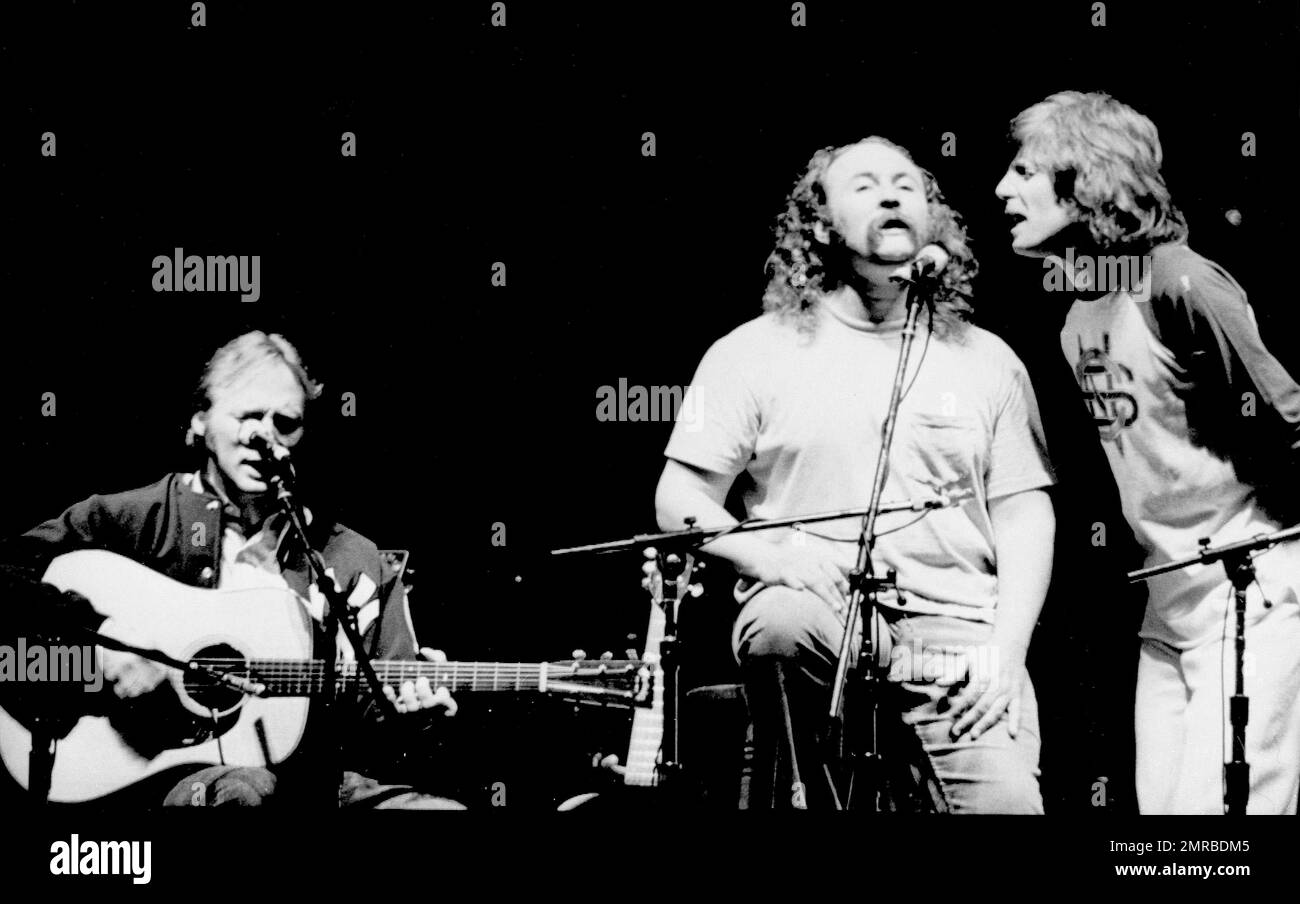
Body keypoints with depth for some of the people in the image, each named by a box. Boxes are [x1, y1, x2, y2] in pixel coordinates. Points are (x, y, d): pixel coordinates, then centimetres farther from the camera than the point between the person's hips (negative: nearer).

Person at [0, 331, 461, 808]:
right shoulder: (147, 518, 6)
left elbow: (366, 729, 15)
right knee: (242, 789, -39)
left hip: (308, 777, 3)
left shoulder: (353, 562, 13)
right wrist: (102, 628, -16)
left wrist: (403, 710, -8)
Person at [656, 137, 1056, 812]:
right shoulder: (754, 352, 7)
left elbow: (1025, 517, 10)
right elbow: (680, 499, 6)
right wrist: (770, 554, -14)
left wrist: (1005, 653, -4)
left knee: (1006, 802, -23)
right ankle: (794, 795, -16)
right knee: (783, 622, -37)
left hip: (956, 636, 1)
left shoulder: (986, 362, 13)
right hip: (817, 607, -1)